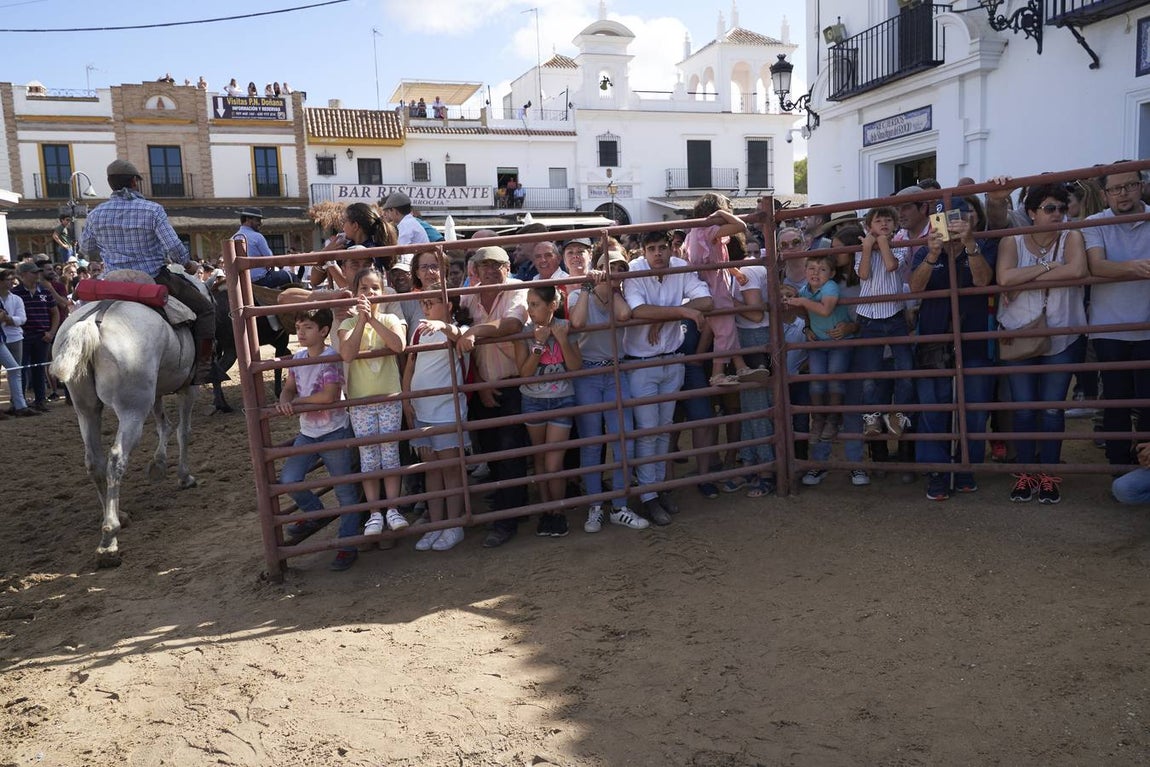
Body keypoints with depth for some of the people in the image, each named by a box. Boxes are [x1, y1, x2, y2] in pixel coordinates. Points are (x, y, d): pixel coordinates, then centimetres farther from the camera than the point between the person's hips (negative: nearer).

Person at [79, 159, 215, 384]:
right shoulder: (152, 210, -11)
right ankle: (203, 368, -2)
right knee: (205, 307, 8)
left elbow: (86, 251, 16)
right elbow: (174, 246, -16)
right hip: (156, 279, -5)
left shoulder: (96, 214, 3)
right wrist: (188, 264, 4)